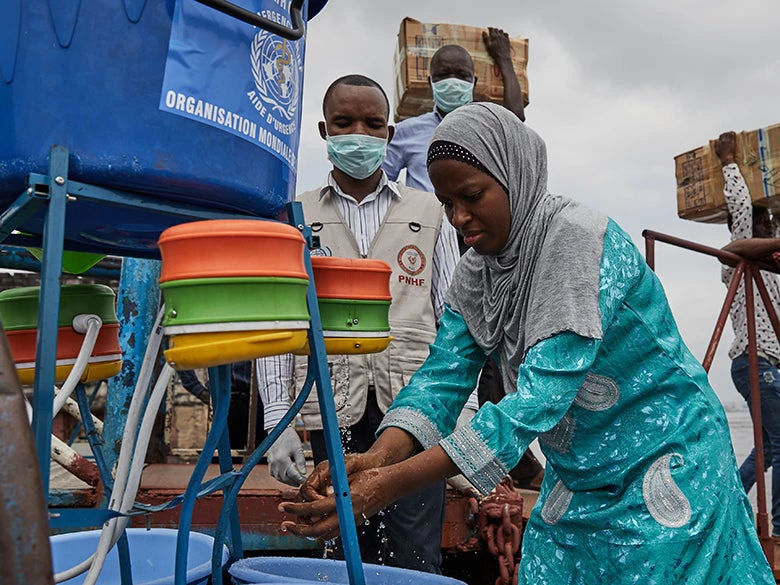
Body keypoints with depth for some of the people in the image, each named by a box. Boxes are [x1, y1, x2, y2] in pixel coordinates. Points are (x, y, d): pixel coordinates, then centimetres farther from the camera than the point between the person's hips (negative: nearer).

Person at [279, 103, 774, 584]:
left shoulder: (579, 238, -25)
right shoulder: (476, 273, -1)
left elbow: (543, 393, -33)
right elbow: (444, 374, -8)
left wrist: (393, 483, -38)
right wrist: (379, 457, -29)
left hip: (666, 469, -6)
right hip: (575, 479, 6)